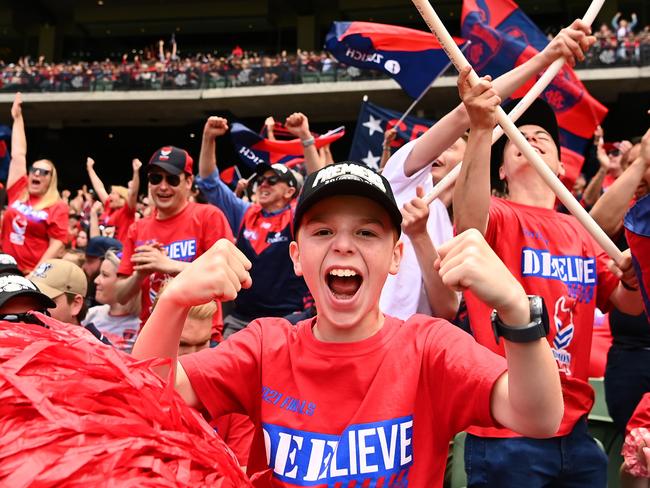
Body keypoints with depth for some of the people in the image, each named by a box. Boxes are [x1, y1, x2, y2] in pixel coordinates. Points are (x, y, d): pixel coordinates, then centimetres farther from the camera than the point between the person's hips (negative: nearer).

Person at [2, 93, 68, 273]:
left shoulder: (58, 207, -4)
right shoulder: (18, 192, 8)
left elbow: (58, 244, -10)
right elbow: (18, 155, 12)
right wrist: (18, 118, 16)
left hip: (34, 274, -4)